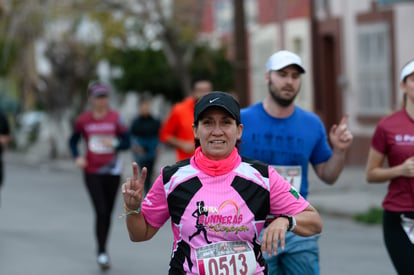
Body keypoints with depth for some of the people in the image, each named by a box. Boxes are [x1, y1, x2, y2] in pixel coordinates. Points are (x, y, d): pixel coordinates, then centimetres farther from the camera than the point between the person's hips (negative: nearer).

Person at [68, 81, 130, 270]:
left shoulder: (115, 118, -2)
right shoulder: (83, 120, -1)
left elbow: (126, 142, 0)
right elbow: (73, 141, 13)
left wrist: (115, 145, -20)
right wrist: (77, 157, -5)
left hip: (112, 171, 1)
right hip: (92, 173, -1)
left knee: (107, 212, 9)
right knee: (100, 211, -13)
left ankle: (103, 249, 26)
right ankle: (102, 252, -9)